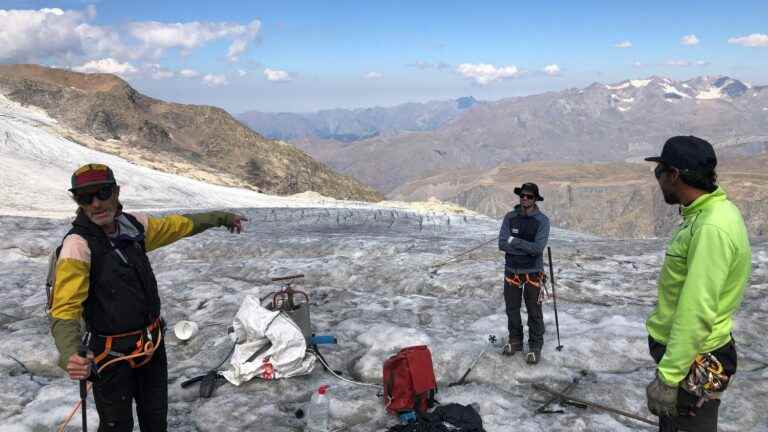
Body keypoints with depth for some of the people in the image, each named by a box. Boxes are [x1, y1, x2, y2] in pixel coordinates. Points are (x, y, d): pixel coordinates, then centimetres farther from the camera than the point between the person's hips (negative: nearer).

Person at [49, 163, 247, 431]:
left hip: (153, 345, 6)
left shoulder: (134, 225, -4)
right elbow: (64, 311, -29)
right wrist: (69, 355, -47)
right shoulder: (78, 245, -22)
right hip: (112, 356, -6)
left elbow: (178, 225, 14)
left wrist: (221, 218, 24)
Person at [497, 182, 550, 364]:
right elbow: (502, 244, -13)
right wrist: (527, 249, -19)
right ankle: (515, 340, 32)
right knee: (512, 308, 14)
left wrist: (515, 241, -18)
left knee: (534, 311, 5)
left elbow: (538, 248, -21)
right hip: (511, 270, 3)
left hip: (533, 272, -3)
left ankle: (535, 346, 20)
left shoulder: (542, 221, -11)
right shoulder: (510, 217, -4)